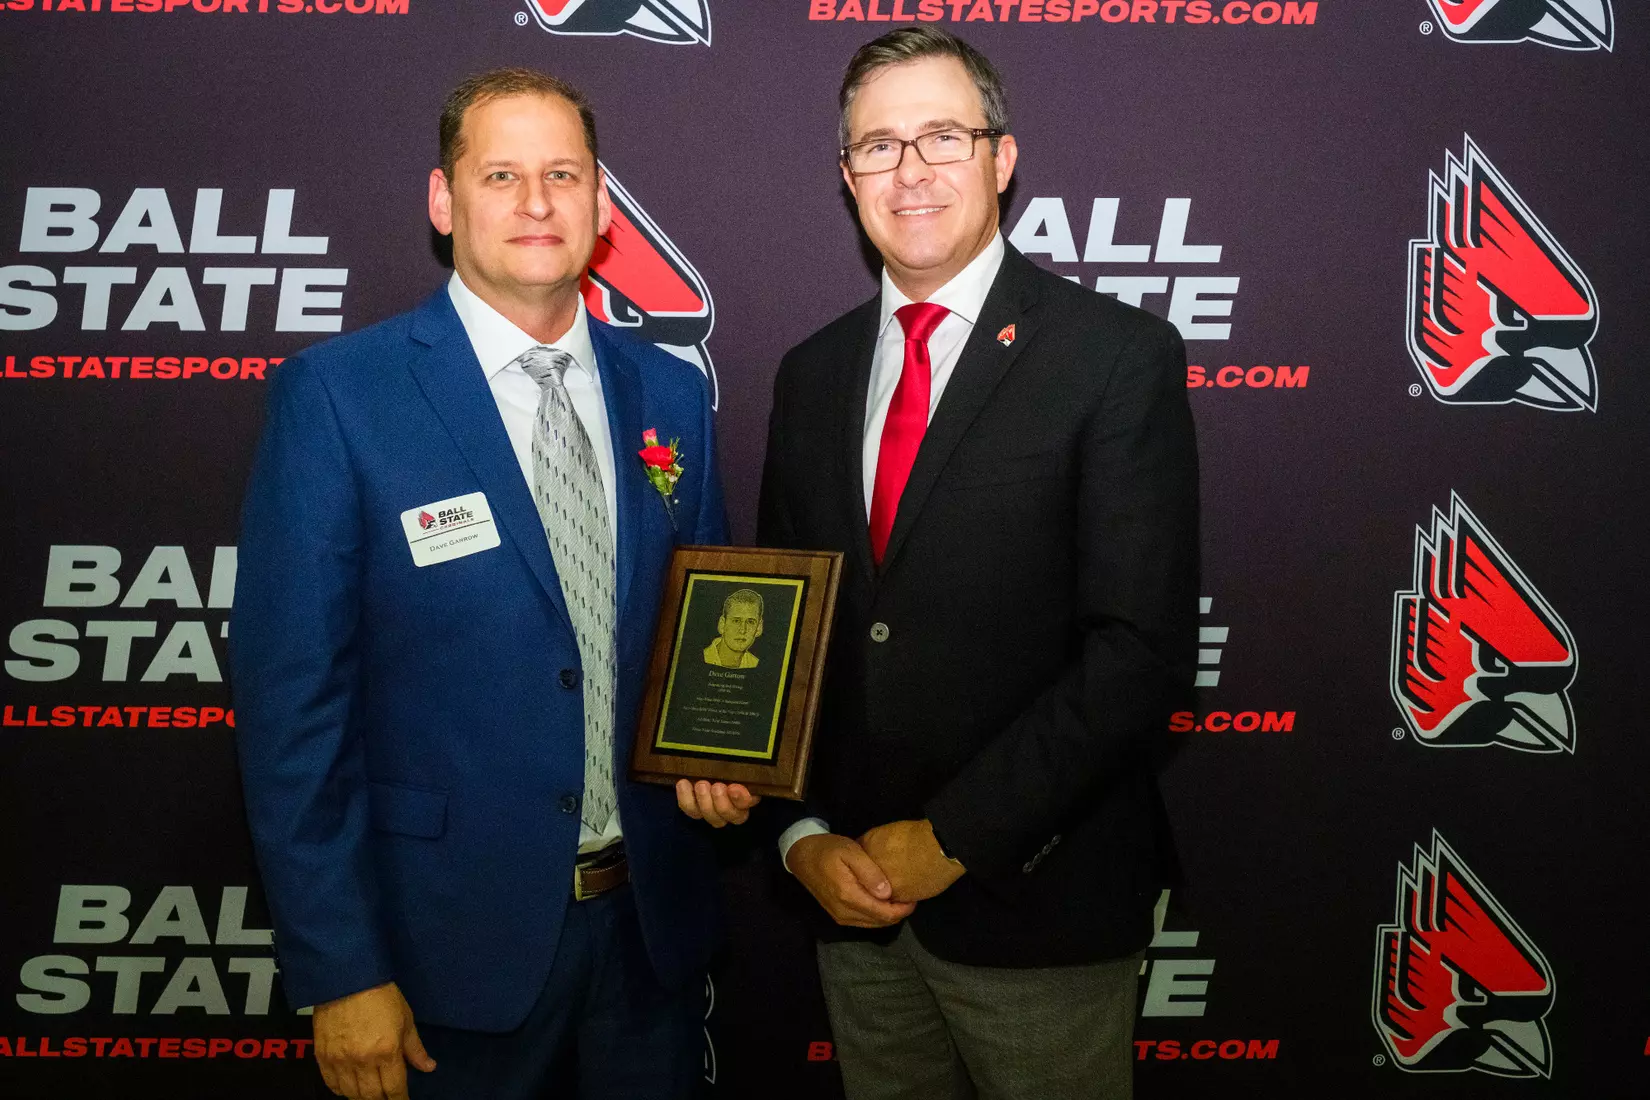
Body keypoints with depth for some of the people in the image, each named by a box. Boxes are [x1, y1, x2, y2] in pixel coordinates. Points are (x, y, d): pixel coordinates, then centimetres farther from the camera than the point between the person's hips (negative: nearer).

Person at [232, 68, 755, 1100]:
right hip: (458, 934, -4)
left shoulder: (671, 394, 3)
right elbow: (293, 696, -12)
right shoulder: (336, 394, -11)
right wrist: (340, 972, -12)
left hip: (654, 918, 4)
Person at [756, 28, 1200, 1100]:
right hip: (852, 895, 5)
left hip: (1036, 900, -4)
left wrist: (952, 838, -16)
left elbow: (1143, 648, -15)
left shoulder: (1120, 356, -9)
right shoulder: (813, 373, 7)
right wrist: (806, 837, -3)